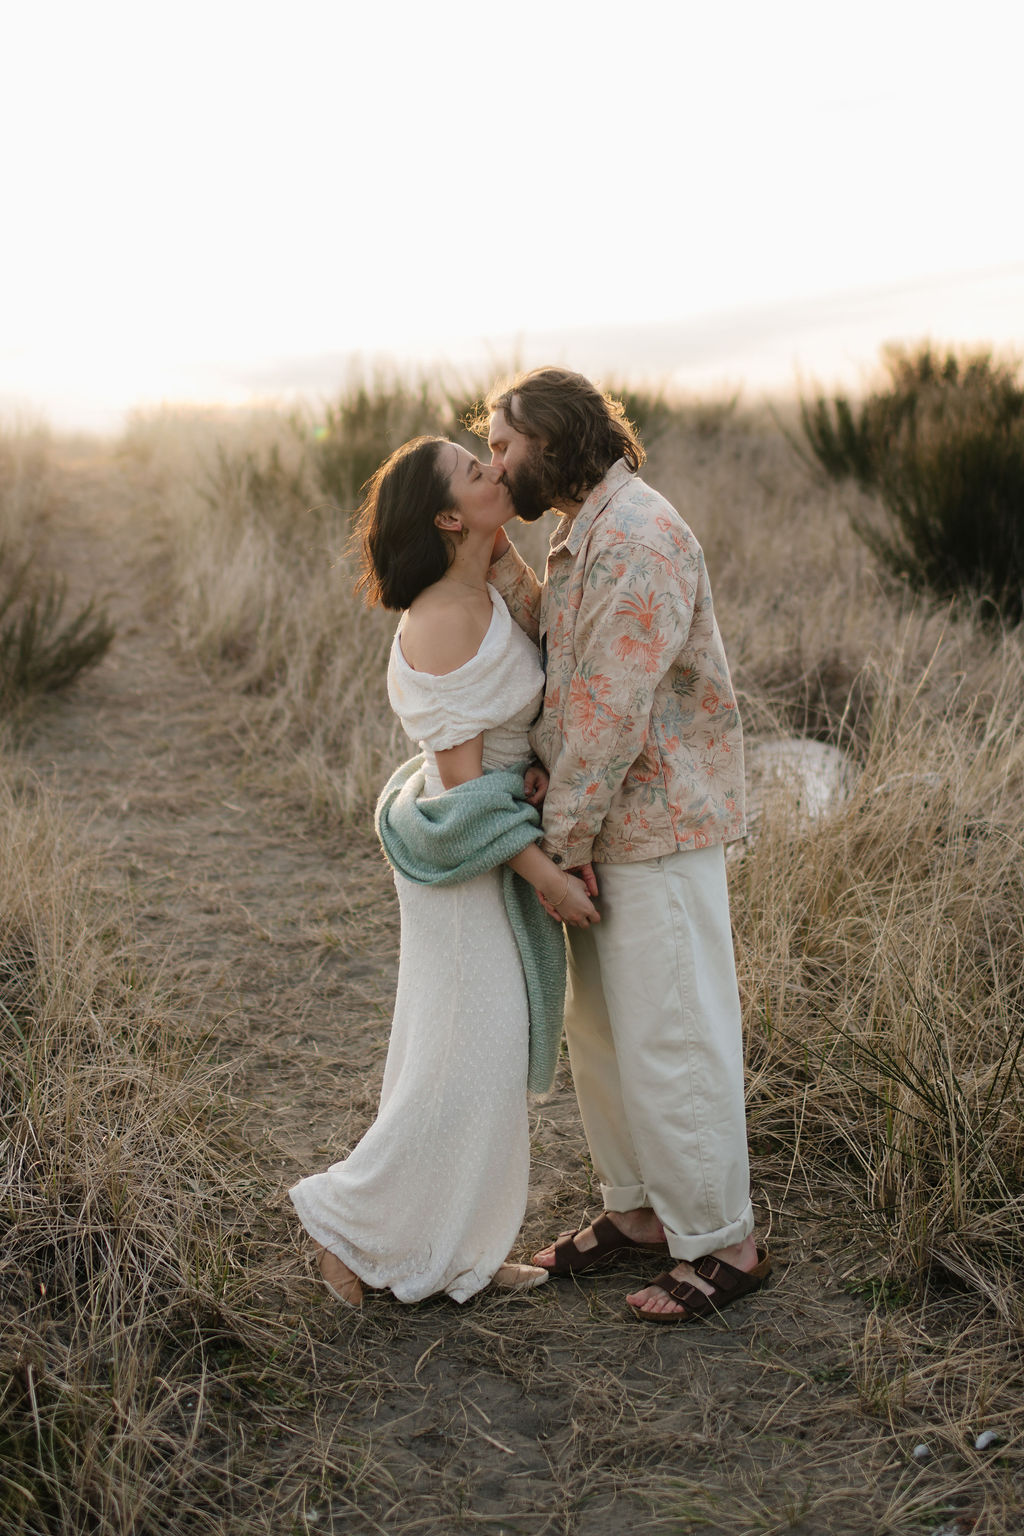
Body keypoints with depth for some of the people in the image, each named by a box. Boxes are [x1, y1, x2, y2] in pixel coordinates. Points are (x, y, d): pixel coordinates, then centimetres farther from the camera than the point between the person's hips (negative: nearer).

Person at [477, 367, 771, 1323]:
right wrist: (499, 562, -4)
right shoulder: (586, 536, 15)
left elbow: (611, 710, -22)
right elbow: (555, 649, 5)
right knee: (602, 1029, 17)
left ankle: (722, 1243, 14)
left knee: (671, 1038, -1)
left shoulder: (638, 540, -20)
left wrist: (563, 838, -16)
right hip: (611, 826, 10)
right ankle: (639, 1211, 32)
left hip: (660, 827, -10)